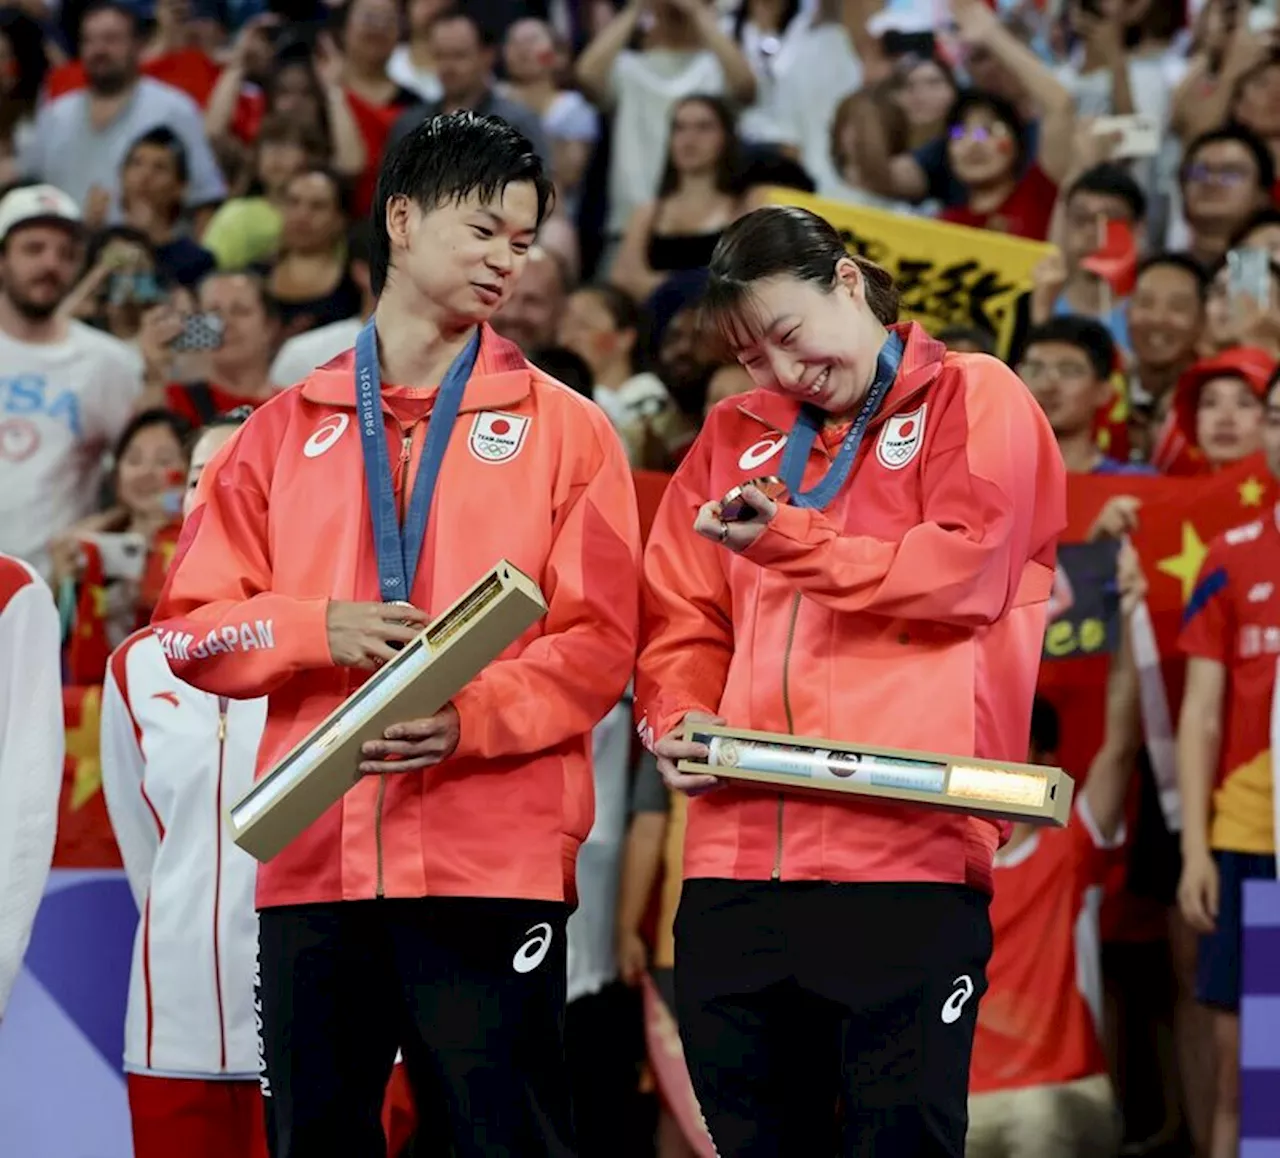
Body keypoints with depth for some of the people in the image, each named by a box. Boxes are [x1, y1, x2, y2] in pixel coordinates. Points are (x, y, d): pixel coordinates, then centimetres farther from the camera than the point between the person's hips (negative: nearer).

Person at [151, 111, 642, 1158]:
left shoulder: (563, 429, 9)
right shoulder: (287, 430, 15)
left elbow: (599, 642, 0)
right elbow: (191, 627, 11)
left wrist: (475, 717, -17)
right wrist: (321, 630, -9)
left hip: (493, 861, -2)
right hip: (311, 855, 2)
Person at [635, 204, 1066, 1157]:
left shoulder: (974, 399, 7)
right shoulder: (736, 437, 21)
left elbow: (968, 570, -7)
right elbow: (682, 620, 17)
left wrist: (787, 539, -12)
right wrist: (677, 719, -3)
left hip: (908, 847, -5)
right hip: (738, 858, 5)